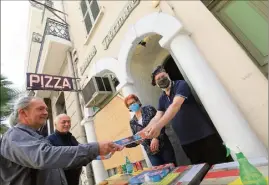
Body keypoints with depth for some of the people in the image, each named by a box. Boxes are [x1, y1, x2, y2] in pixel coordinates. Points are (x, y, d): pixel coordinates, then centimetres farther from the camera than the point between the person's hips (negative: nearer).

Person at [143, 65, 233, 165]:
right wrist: (143, 131, -13)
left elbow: (175, 105, -27)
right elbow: (157, 118, 3)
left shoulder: (181, 85, -10)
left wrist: (159, 126, -40)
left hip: (205, 137, -5)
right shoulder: (162, 99, 10)